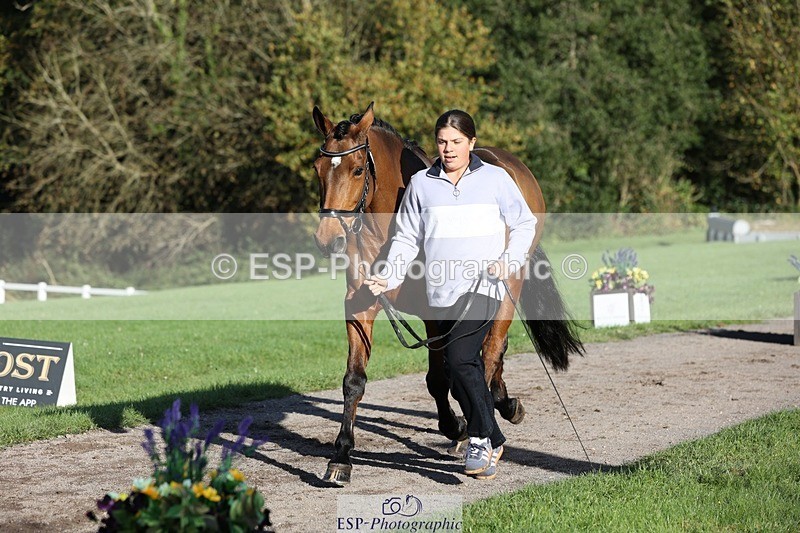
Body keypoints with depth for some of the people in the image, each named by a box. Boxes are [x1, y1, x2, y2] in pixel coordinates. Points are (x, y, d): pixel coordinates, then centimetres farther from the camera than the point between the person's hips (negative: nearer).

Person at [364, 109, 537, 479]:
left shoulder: (496, 179, 3)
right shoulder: (421, 184, 7)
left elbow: (525, 224, 9)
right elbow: (407, 237, 10)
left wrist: (511, 261, -7)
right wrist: (388, 276, -3)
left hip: (483, 288, -4)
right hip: (442, 294, 4)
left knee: (458, 360, -21)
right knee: (464, 375, 9)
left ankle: (480, 437, -7)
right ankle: (492, 443, 25)